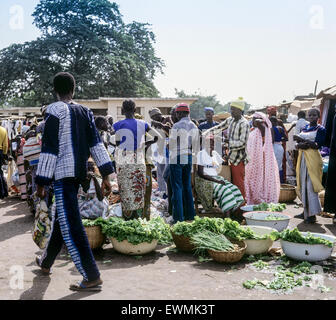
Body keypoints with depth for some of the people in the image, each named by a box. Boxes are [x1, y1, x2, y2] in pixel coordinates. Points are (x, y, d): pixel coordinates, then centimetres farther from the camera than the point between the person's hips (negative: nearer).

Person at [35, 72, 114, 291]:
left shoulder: (55, 111, -7)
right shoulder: (85, 112, 11)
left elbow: (49, 148, -12)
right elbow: (96, 143, 5)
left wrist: (41, 183, -8)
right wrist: (106, 176, 4)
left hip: (63, 172, -8)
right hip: (79, 172, 8)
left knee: (70, 225, -6)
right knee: (62, 218, 20)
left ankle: (92, 278, -7)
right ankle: (46, 263, 38)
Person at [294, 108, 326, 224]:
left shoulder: (320, 129, -2)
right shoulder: (304, 128, 16)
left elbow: (318, 145, -13)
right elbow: (299, 145, 9)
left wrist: (302, 140, -14)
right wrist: (303, 144, -14)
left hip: (313, 158, -7)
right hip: (302, 158, 7)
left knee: (310, 186, -9)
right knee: (303, 185, 9)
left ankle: (312, 215, -6)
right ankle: (306, 211, 17)